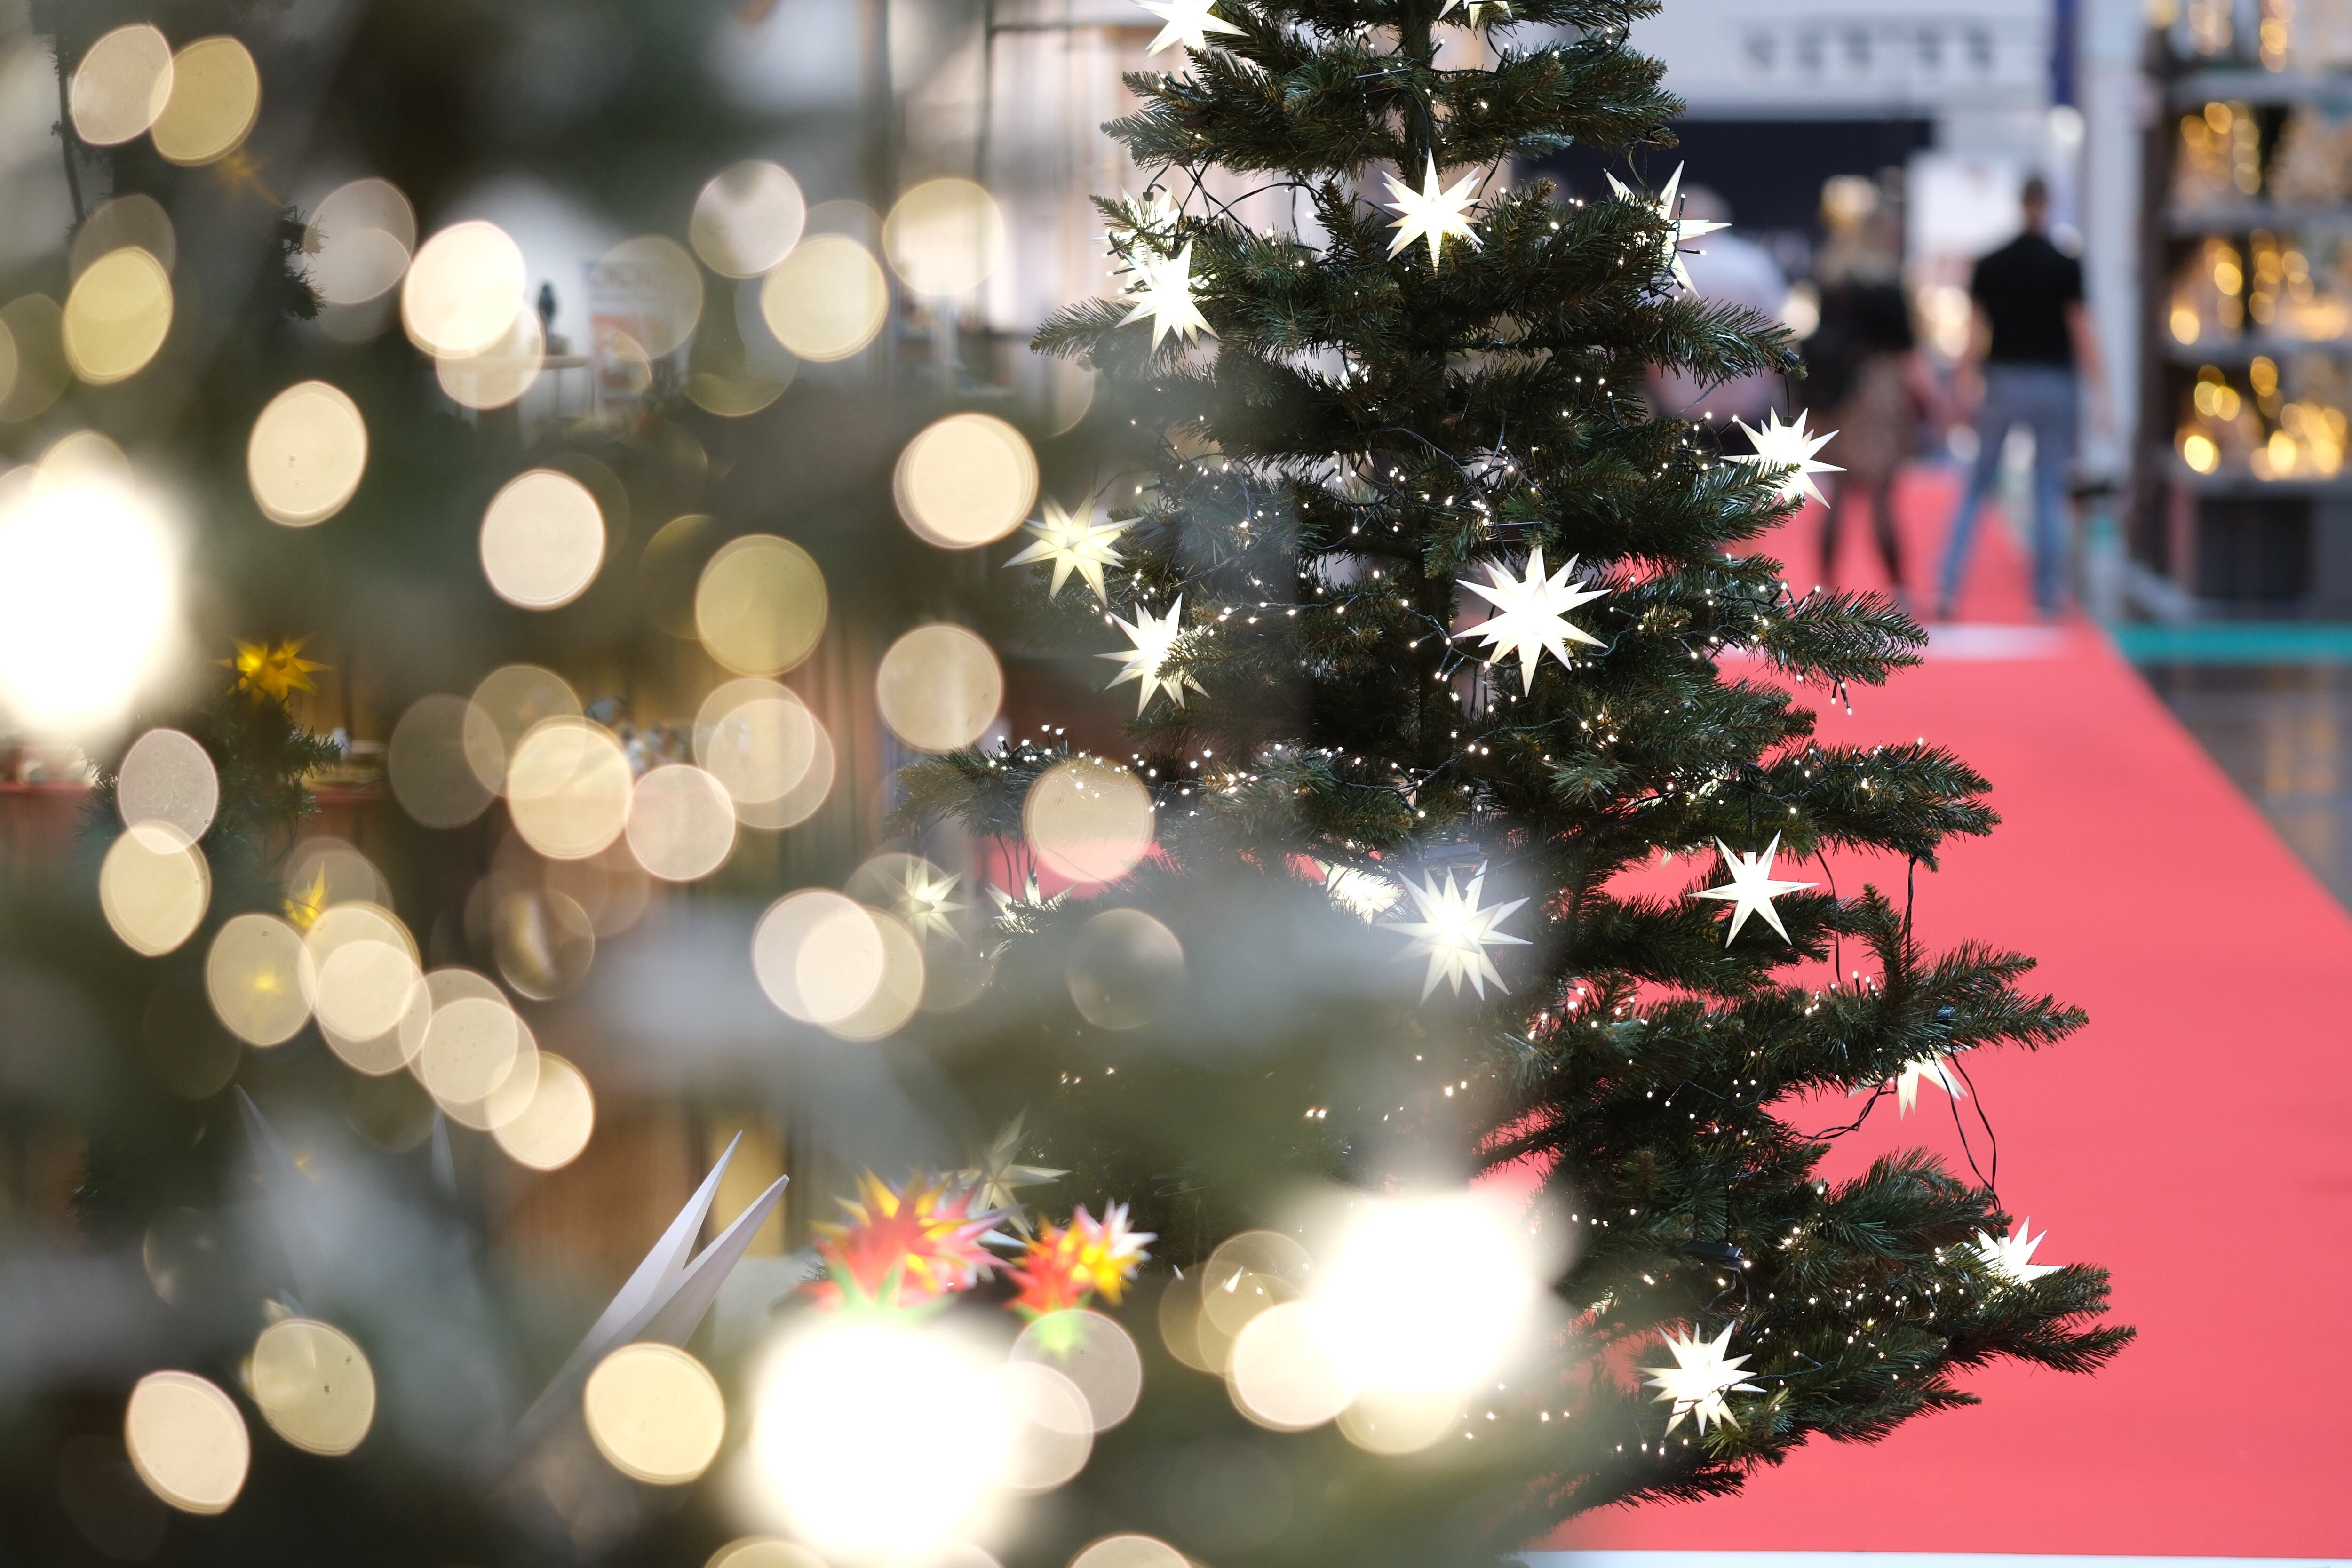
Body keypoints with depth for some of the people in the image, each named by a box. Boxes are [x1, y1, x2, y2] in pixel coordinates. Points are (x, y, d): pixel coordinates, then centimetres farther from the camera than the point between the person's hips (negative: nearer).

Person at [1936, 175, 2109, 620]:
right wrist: (2098, 391, -2)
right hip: (2054, 383, -1)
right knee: (2050, 491, 6)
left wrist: (1967, 379, 11)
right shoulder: (2066, 266, -5)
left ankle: (1949, 587, 0)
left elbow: (1977, 330, 1)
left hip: (2003, 382, 1)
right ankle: (2048, 594, 4)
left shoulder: (1989, 265, 0)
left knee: (1978, 487, 10)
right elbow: (2082, 331, -6)